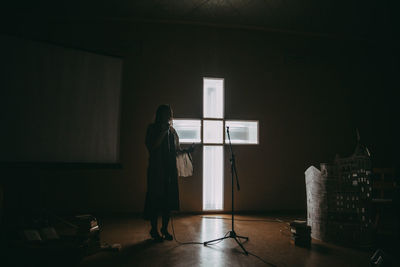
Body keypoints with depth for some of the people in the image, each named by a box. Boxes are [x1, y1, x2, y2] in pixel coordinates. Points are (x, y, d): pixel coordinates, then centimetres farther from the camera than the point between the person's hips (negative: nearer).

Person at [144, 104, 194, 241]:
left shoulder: (172, 130, 15)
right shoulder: (152, 128, 0)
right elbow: (152, 147, -13)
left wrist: (187, 150, -1)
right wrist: (163, 132, -15)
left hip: (170, 170, 5)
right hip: (157, 170, -5)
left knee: (169, 199, 7)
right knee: (155, 200, -1)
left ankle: (165, 229, 20)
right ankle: (154, 230, 13)